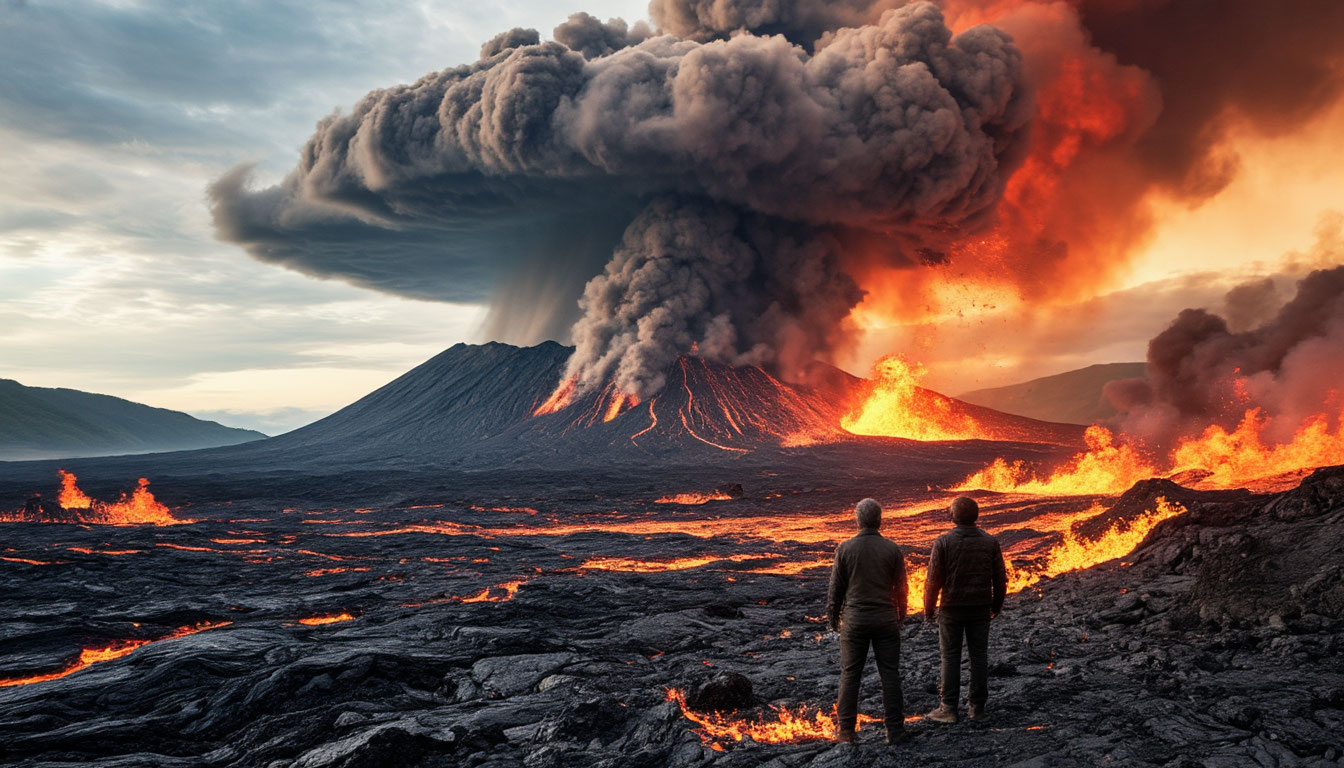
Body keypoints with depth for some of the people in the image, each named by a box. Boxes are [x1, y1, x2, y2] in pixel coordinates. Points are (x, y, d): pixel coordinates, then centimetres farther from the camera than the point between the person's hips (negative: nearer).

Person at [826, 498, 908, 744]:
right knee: (890, 674, 6)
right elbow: (900, 587, 2)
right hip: (886, 620, 1)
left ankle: (845, 729, 9)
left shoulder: (845, 548, -5)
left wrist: (833, 618, 11)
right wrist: (900, 616, 16)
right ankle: (894, 729, 8)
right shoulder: (892, 549, -3)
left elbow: (836, 588, 0)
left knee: (850, 674, 7)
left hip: (855, 620, 0)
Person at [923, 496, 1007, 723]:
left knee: (950, 657, 4)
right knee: (979, 657, 10)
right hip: (980, 609, 3)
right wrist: (997, 606, 17)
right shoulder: (990, 542, -2)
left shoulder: (944, 542, -10)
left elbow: (934, 579, -10)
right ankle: (977, 707, 15)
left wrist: (928, 609, 2)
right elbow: (1000, 579, 2)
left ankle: (949, 708, 7)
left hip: (951, 609, -3)